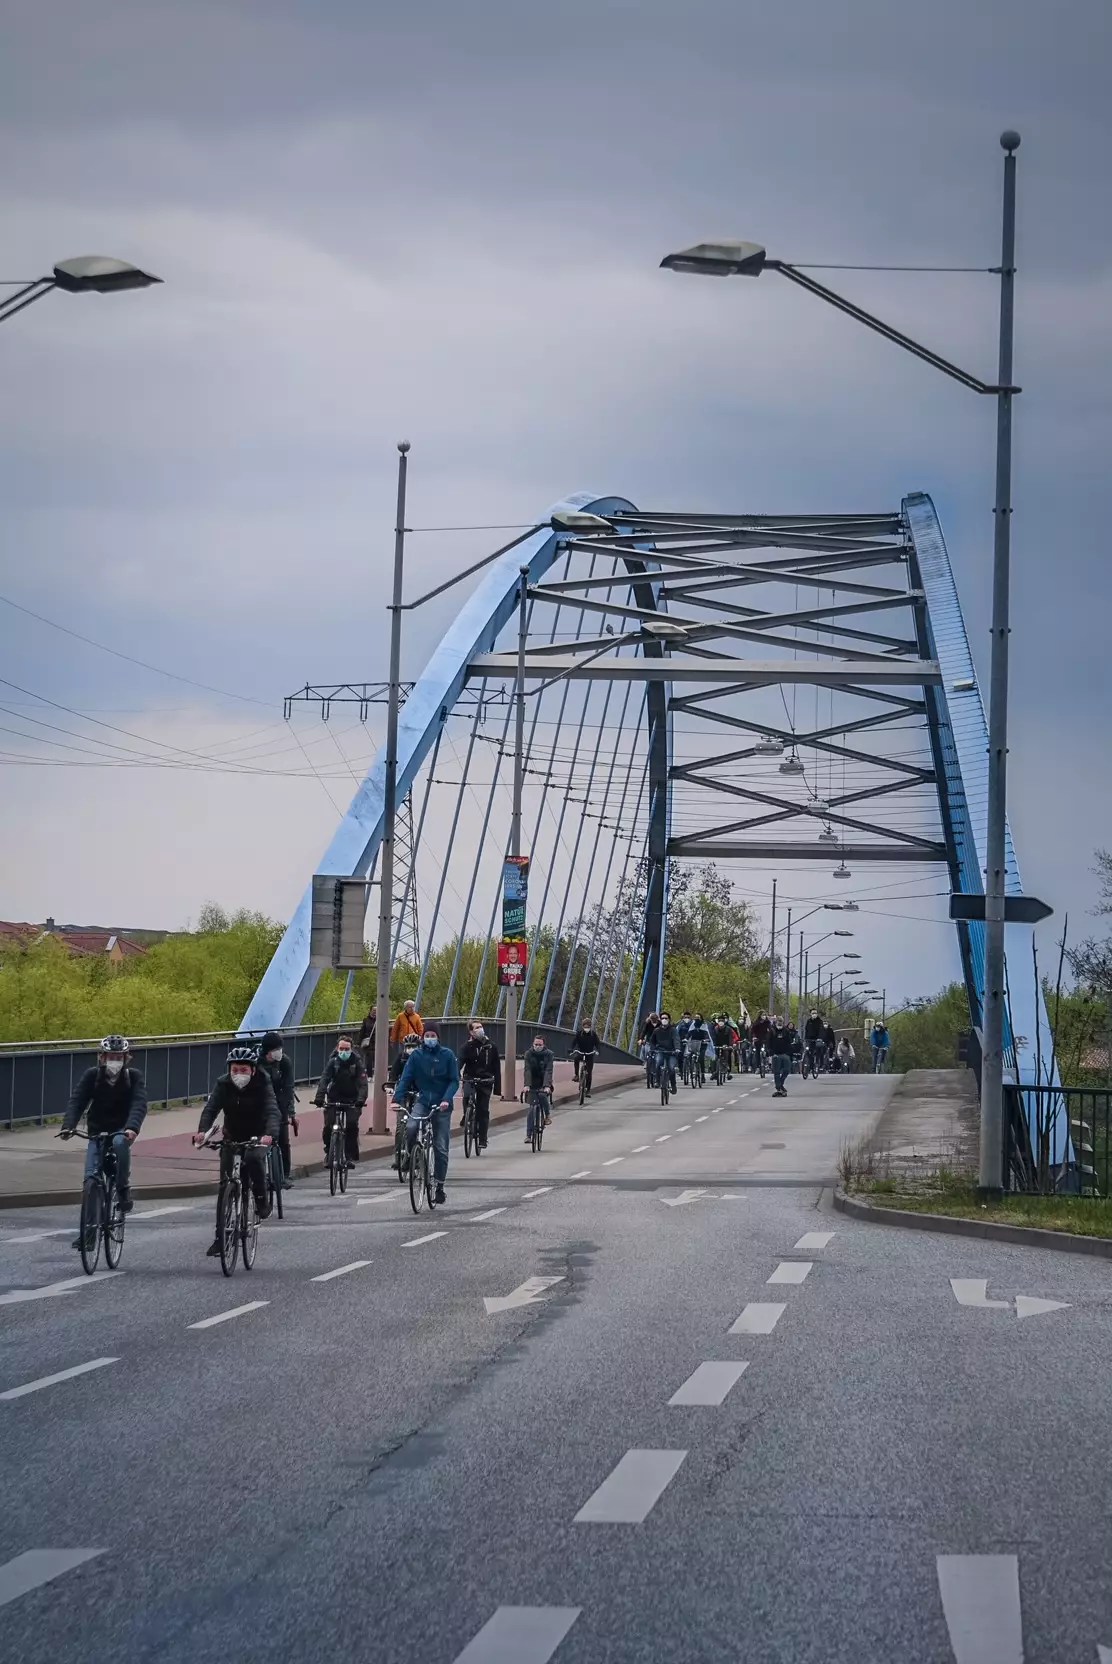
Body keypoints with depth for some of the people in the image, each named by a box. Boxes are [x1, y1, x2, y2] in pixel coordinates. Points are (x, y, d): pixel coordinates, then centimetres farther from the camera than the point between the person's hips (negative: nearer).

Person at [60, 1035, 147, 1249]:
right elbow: (76, 1101, -16)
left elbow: (139, 1104, -23)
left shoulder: (133, 1077, -10)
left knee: (120, 1143, -37)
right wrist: (68, 1126, -35)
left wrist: (132, 1128, -43)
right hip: (97, 1132, 2)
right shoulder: (92, 1075, -7)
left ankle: (123, 1189, -19)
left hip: (122, 1131, -2)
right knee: (91, 1178, -9)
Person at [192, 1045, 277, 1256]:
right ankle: (220, 1237, 4)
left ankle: (261, 1199, -13)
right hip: (231, 1138, 3)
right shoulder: (223, 1084, -12)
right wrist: (202, 1130, -44)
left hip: (257, 1137, -3)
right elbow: (210, 1109, -23)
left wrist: (269, 1134, -52)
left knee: (254, 1157, -36)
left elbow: (272, 1112, -31)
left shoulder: (262, 1085, -18)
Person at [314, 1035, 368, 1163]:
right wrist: (319, 1098, -33)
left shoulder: (357, 1062, -10)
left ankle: (351, 1153, -4)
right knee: (328, 1127, -12)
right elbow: (324, 1080, -18)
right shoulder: (333, 1062, -9)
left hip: (352, 1100, -1)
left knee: (352, 1125, -18)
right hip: (334, 1099, 1)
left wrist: (361, 1099, -35)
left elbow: (362, 1083, -19)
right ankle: (329, 1151, 11)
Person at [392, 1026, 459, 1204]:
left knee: (441, 1148, 0)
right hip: (422, 1101, 1)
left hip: (441, 1104, 0)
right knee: (410, 1128, -29)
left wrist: (446, 1099, -20)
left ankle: (439, 1186, 10)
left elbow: (454, 1081, -3)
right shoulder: (416, 1055, 0)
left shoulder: (447, 1054, -2)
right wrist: (397, 1099, -17)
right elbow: (405, 1078, -3)